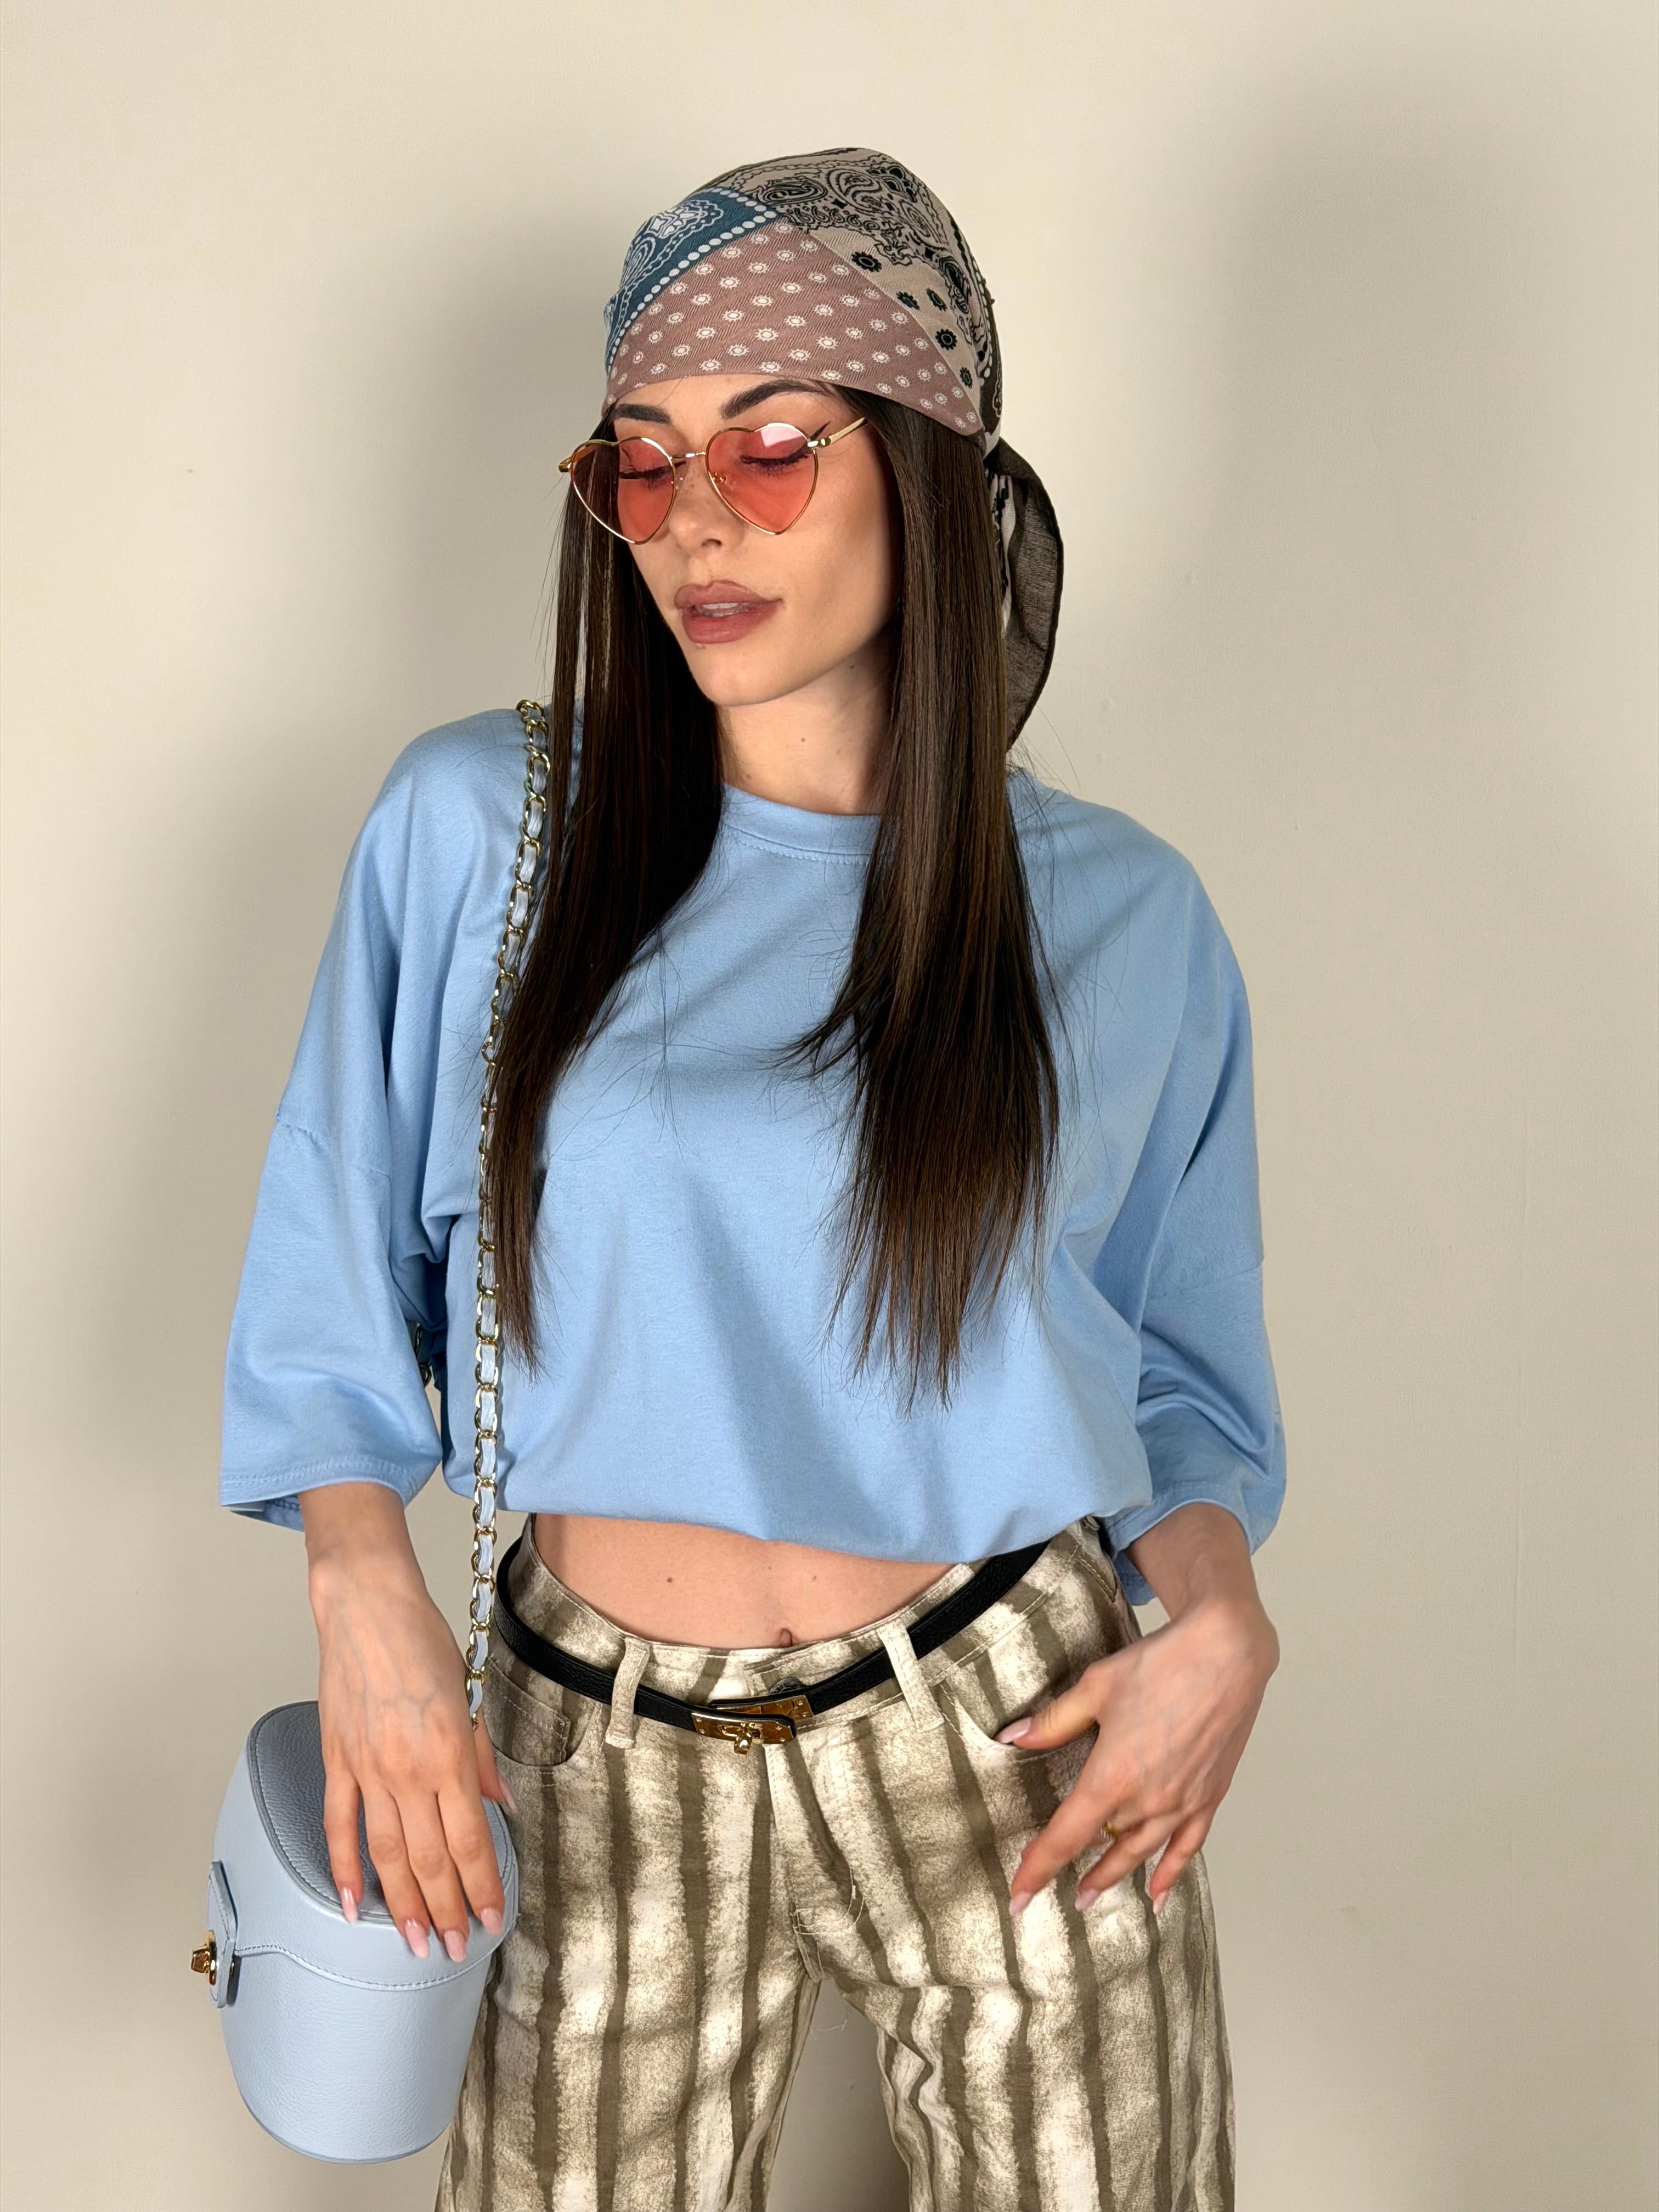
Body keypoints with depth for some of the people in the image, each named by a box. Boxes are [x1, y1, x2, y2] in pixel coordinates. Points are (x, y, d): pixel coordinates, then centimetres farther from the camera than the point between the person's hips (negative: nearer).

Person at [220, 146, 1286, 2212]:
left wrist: (1221, 1611, -11)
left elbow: (1177, 1369, 6)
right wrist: (367, 1597, -8)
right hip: (607, 1764, 0)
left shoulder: (1120, 920, -1)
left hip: (1014, 1735, 0)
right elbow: (334, 1288, 4)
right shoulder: (471, 832, -3)